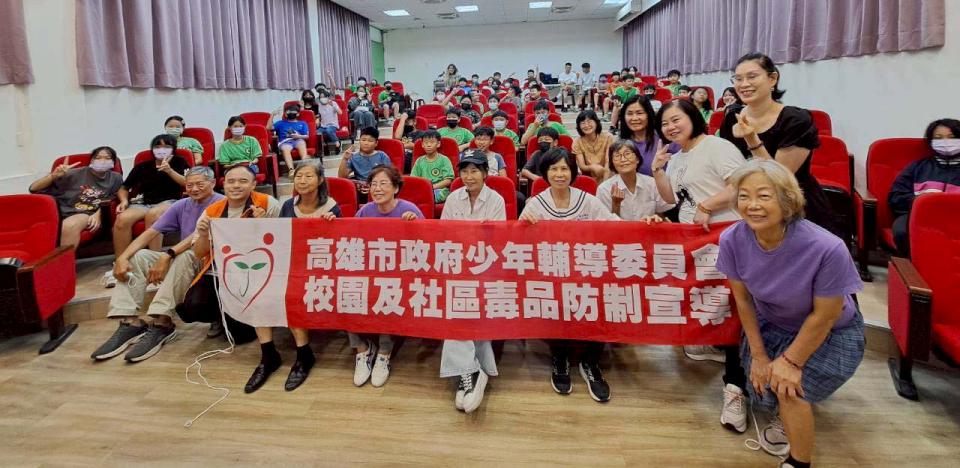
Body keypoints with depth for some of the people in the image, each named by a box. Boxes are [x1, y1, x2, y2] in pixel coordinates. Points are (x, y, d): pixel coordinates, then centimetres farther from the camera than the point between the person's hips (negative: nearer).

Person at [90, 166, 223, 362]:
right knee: (137, 256, -10)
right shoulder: (182, 205, 11)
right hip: (181, 260, 7)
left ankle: (161, 323, -36)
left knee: (185, 255, -37)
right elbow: (150, 233, 3)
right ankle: (129, 322, -22)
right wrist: (122, 258, -12)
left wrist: (168, 255, -34)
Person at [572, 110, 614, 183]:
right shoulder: (577, 143, -2)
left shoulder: (608, 138, -5)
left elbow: (608, 163, -12)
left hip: (607, 179, -2)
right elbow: (581, 166, -9)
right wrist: (592, 167, -31)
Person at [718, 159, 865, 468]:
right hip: (770, 326, 4)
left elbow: (824, 316, -21)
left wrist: (791, 361, -15)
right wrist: (758, 354, -4)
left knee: (790, 389, -21)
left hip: (831, 335, -3)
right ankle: (789, 416, 31)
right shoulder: (732, 240, -25)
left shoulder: (827, 249, -36)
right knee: (763, 388, -7)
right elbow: (743, 298, -9)